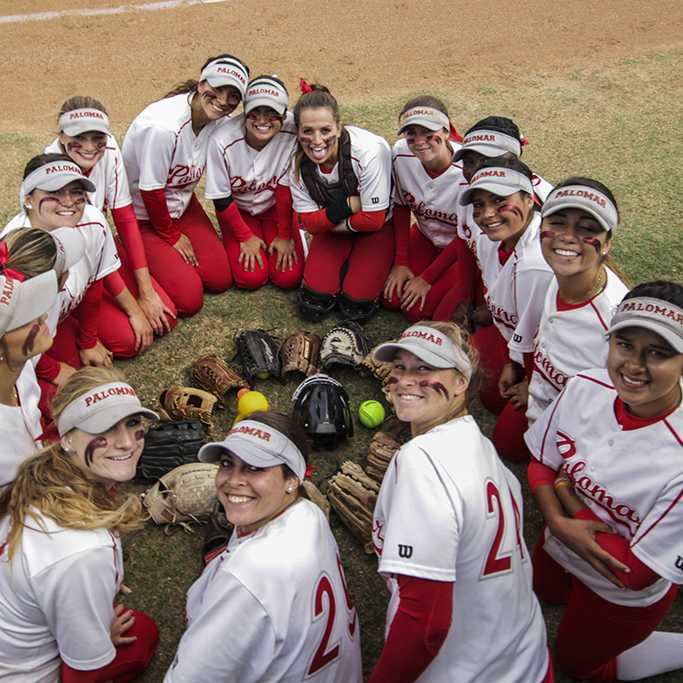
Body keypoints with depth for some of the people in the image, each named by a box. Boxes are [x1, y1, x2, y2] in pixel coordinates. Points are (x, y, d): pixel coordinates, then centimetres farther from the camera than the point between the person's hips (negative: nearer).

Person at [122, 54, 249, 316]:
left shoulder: (218, 122, -13)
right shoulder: (162, 126, -34)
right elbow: (150, 191, -23)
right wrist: (172, 236, -10)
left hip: (182, 205, 7)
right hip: (143, 215, -6)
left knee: (220, 279, 2)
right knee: (189, 299, -9)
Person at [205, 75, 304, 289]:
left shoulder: (292, 131, -28)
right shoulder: (222, 141, -30)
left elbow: (286, 187, -17)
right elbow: (221, 199, -16)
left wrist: (284, 236, -10)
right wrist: (246, 237, -9)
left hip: (275, 207, 1)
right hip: (236, 210, -1)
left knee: (289, 276, -10)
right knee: (251, 277, -13)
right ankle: (235, 242, 18)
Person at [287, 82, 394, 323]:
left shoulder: (369, 152, -33)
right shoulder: (298, 162, -19)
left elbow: (373, 220, -26)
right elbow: (308, 222, -13)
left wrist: (331, 216, -16)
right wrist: (348, 205, -27)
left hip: (376, 229, -3)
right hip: (333, 232, 4)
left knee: (356, 307, -15)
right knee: (313, 305, -8)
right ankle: (345, 266, 19)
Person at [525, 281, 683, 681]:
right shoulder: (585, 388, -23)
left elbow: (636, 573, -30)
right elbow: (541, 464, -6)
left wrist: (567, 495, -23)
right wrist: (559, 522, -24)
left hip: (624, 599, -5)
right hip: (562, 551, 6)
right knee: (546, 592, 36)